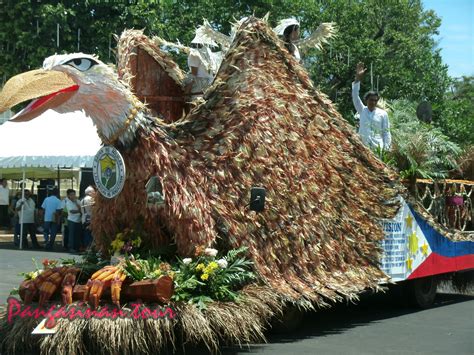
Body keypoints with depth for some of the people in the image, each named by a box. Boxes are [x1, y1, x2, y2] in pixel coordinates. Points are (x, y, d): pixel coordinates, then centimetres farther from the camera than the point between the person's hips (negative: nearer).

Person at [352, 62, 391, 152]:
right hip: (362, 147, 1)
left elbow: (386, 132, 7)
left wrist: (386, 148, -3)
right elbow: (355, 96, 0)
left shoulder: (383, 114, 6)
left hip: (378, 147, -1)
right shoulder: (362, 110, 10)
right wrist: (358, 78, -10)